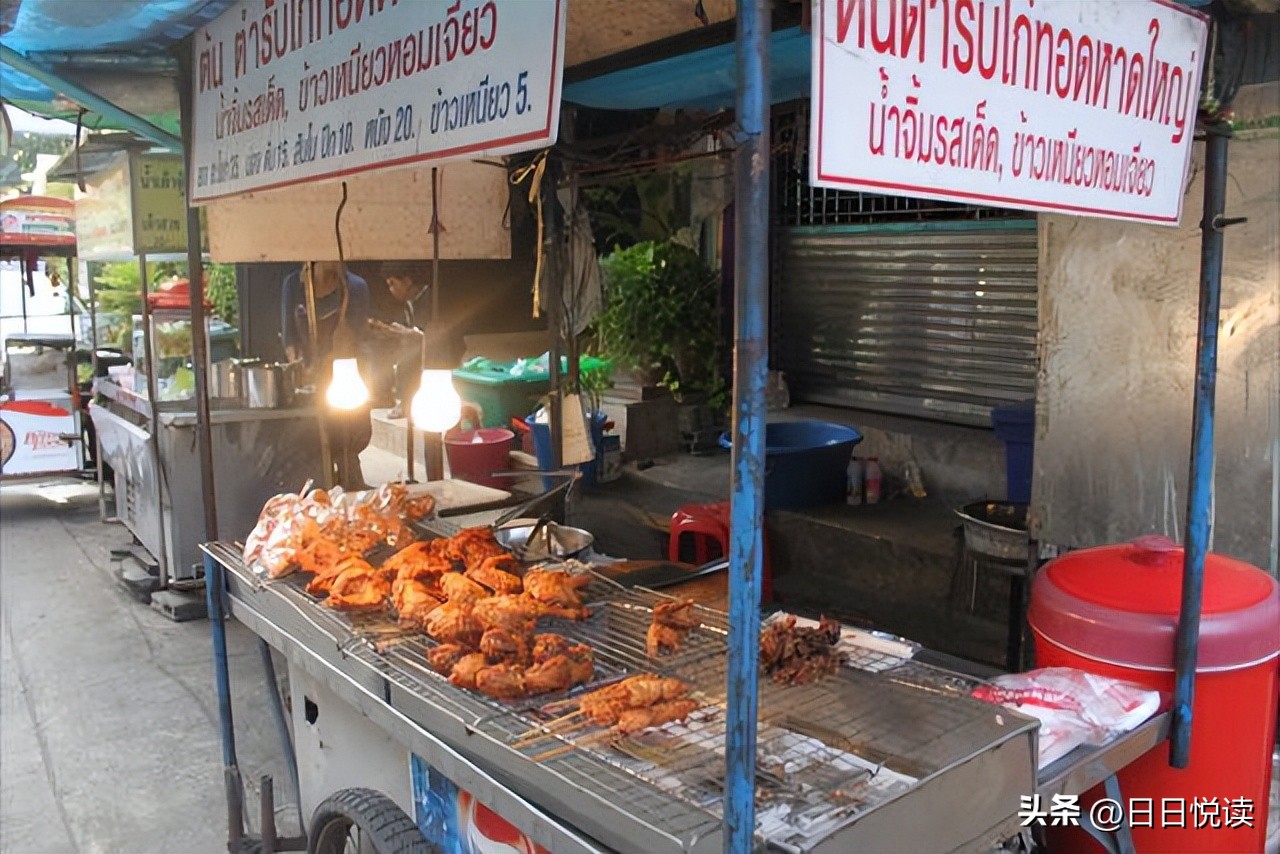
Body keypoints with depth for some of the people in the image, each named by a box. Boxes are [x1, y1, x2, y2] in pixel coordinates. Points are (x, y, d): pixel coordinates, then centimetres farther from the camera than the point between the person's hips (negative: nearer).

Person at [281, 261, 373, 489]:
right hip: (311, 375, 1)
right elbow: (289, 333, 4)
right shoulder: (294, 284, 5)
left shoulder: (355, 287, 0)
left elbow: (359, 337, -2)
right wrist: (296, 364, -11)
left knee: (355, 432, -3)